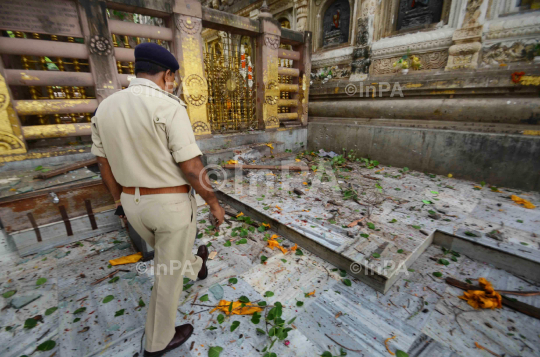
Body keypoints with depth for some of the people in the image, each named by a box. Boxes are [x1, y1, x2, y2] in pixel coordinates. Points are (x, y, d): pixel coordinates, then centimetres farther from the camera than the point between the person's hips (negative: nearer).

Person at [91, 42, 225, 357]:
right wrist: (215, 204, -7)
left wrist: (123, 202, 21)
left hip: (136, 205, 7)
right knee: (169, 272, 14)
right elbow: (193, 170, -23)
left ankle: (197, 267, 63)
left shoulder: (106, 109, 1)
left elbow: (106, 168, 7)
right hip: (173, 206, -6)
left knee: (170, 251, 32)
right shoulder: (169, 108, -21)